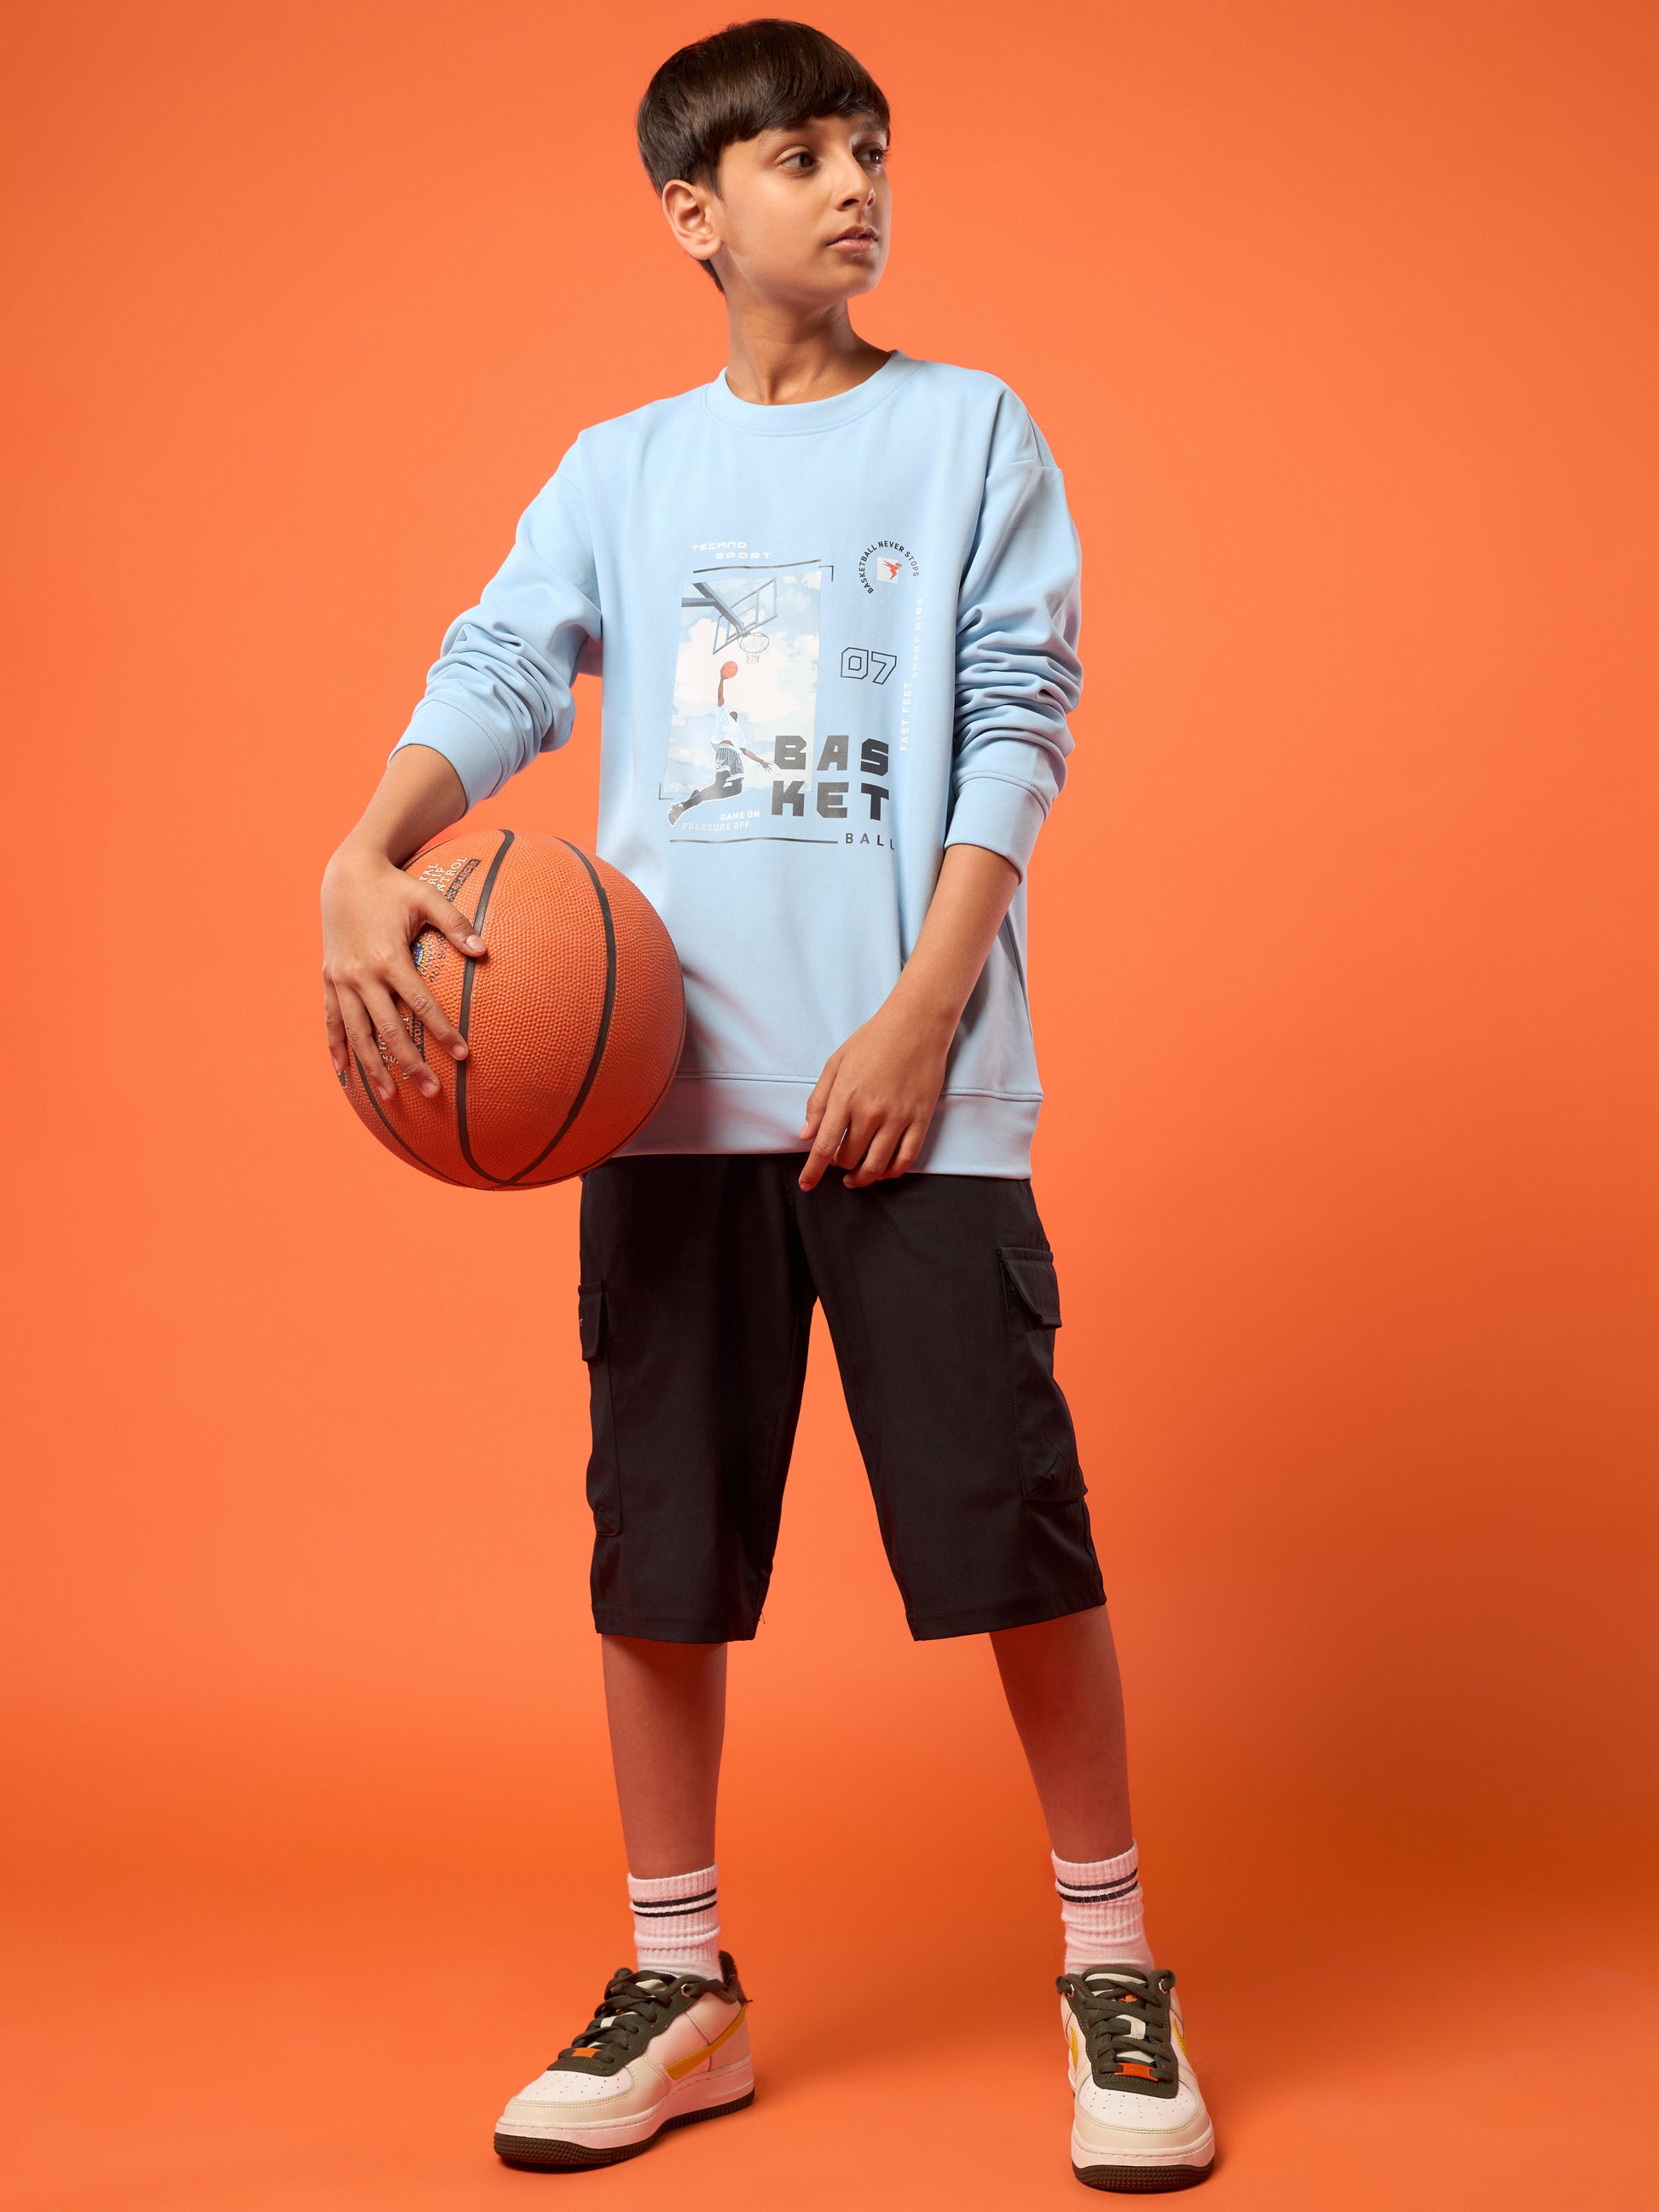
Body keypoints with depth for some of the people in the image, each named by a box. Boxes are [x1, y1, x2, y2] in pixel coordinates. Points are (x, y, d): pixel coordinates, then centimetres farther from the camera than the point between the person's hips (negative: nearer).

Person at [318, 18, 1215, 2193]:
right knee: (659, 1530, 5)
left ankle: (1114, 1968, 14)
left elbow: (1018, 723, 1)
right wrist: (368, 857, -18)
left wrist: (923, 1009, -11)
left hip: (915, 1079, -2)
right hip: (671, 1083, 3)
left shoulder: (973, 430, 10)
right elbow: (499, 671, 3)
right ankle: (682, 1986, 21)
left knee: (1008, 1517, -4)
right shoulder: (620, 469, 15)